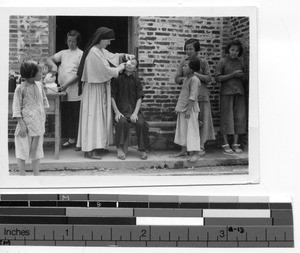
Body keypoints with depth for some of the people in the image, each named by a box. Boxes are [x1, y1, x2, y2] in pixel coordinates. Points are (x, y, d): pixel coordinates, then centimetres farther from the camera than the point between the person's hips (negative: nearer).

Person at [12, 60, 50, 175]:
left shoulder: (39, 85, 4)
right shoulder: (20, 88, -12)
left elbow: (43, 100, 18)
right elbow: (16, 108, -11)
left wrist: (43, 116, 16)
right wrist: (21, 124, -15)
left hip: (38, 123, 5)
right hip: (26, 123, -5)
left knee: (36, 149, 11)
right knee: (22, 148, 3)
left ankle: (36, 175, 19)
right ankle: (22, 175, 11)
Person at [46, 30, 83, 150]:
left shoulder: (81, 54, -2)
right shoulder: (63, 53, 16)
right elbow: (49, 60, 17)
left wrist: (67, 84, -17)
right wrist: (53, 65, -7)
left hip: (75, 92, -6)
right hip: (63, 90, 6)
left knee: (76, 116, -2)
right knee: (66, 116, 8)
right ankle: (71, 139, 17)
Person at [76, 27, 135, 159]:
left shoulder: (101, 50, 9)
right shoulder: (94, 52, -21)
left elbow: (112, 56, 25)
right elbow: (105, 70, -21)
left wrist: (123, 56, 7)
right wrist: (119, 68, -6)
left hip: (101, 89, 10)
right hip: (94, 89, -10)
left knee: (100, 116, 13)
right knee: (93, 117, -7)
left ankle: (96, 145, 21)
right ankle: (89, 150, -4)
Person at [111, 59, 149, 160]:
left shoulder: (136, 82, 12)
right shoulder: (117, 79, 8)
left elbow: (139, 98, 4)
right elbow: (112, 97, 3)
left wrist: (135, 113, -11)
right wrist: (117, 112, -9)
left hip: (134, 111, 1)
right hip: (121, 111, -1)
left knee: (141, 123, -29)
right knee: (122, 122, -34)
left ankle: (142, 150, -16)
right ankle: (120, 149, -22)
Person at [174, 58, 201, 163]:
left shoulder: (194, 80, -16)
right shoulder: (186, 79, 13)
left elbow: (193, 96, -21)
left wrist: (189, 110, -24)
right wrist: (178, 108, 19)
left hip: (190, 109, -9)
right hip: (182, 109, 9)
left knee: (192, 130, -8)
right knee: (182, 130, 15)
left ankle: (195, 153, -5)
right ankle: (183, 150, 27)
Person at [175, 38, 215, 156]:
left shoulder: (203, 62, 4)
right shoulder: (183, 62, 7)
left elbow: (209, 78, -1)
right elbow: (177, 79, 4)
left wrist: (197, 75, -14)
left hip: (201, 95, -1)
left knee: (203, 120, -2)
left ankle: (201, 146, 3)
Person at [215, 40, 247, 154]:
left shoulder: (240, 62, 13)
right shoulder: (223, 62, 0)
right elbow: (217, 78, -6)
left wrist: (242, 76, -4)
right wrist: (232, 75, -14)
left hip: (239, 92, 4)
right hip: (227, 92, -4)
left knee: (239, 117, 0)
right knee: (226, 117, -5)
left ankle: (236, 144, 5)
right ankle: (225, 144, -1)